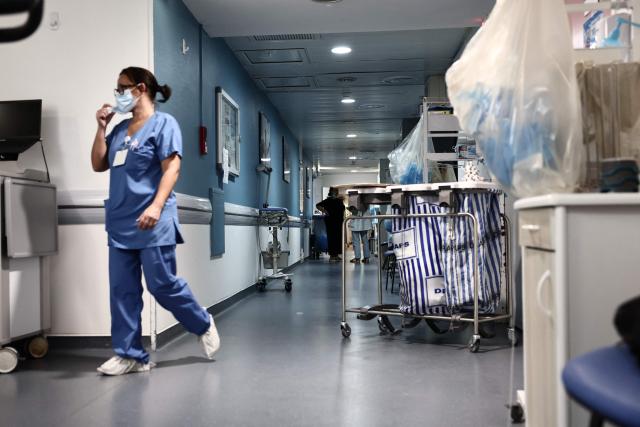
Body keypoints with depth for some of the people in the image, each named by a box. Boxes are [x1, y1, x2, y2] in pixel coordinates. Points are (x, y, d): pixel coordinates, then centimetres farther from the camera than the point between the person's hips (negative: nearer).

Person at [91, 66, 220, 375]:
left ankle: (204, 325, 19)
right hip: (120, 223, 7)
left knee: (162, 285, -4)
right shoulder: (120, 129, 18)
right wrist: (101, 127, 11)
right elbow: (98, 165, 18)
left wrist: (156, 206, -24)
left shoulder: (163, 123, -2)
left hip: (153, 223, -7)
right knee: (122, 290, 3)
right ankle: (130, 355, 10)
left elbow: (171, 169, -12)